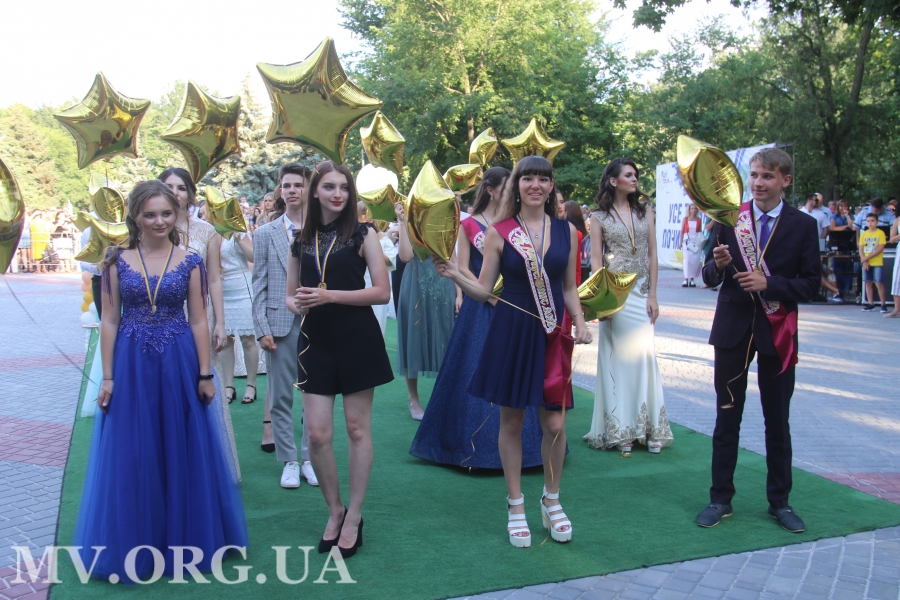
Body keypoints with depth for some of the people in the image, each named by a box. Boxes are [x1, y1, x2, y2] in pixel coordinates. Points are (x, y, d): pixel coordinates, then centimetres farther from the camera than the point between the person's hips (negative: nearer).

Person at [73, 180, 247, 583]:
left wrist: (205, 374, -2)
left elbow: (198, 321, 1)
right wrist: (108, 377, -2)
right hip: (131, 366, 0)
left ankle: (183, 539, 27)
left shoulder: (190, 263, 0)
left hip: (179, 365, 0)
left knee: (182, 453, 8)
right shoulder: (117, 261, 1)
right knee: (131, 458, 6)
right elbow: (109, 321, 2)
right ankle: (135, 546, 24)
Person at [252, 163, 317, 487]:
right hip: (280, 324, 1)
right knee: (281, 397, 6)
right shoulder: (265, 234, 7)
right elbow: (259, 284, 5)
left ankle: (310, 458, 19)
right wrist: (263, 329, -3)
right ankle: (289, 462, 19)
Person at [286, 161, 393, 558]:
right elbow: (291, 294, 15)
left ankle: (353, 518, 19)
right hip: (316, 342, 3)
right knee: (318, 435, 0)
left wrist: (329, 295, -16)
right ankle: (334, 511, 23)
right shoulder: (301, 241, 9)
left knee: (357, 429, 5)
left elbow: (382, 292, -8)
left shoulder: (363, 234, -1)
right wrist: (296, 303, -9)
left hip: (358, 340, -3)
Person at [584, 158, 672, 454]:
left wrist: (652, 295, -1)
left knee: (643, 355, 1)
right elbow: (596, 258, -1)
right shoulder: (599, 216, 2)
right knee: (616, 357, 1)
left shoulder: (645, 210, 8)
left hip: (641, 291, 2)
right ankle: (619, 429, 9)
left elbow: (652, 254, 5)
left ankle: (646, 427, 9)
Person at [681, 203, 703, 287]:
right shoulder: (685, 219, 5)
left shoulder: (699, 220, 8)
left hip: (696, 242, 1)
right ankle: (686, 280, -6)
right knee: (687, 260, -8)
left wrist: (702, 241, 5)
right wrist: (681, 242, 0)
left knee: (695, 260, -3)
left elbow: (700, 231, 11)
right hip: (687, 242, -1)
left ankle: (692, 279, 5)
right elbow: (682, 231, 5)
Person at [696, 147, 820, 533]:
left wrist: (768, 283, -20)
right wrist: (718, 265, -21)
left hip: (777, 332, 0)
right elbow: (710, 277, 2)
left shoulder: (803, 226, -1)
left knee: (778, 420, 10)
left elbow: (811, 285, -5)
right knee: (727, 417, 8)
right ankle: (721, 498, 19)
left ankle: (779, 500, 24)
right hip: (732, 330, 1)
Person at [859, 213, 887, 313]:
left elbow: (880, 249, -12)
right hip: (866, 263, 4)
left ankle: (883, 304, -1)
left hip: (877, 263, -4)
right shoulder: (863, 234, 8)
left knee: (879, 283, -7)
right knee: (868, 283, 7)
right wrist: (864, 261, -9)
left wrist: (868, 257, -16)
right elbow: (861, 249, 5)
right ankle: (871, 304, 14)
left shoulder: (880, 233, -4)